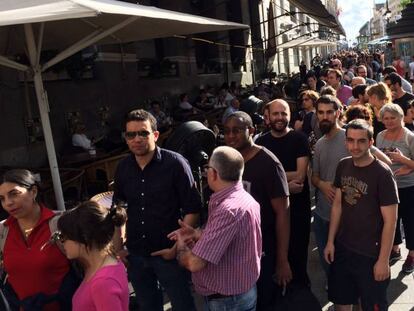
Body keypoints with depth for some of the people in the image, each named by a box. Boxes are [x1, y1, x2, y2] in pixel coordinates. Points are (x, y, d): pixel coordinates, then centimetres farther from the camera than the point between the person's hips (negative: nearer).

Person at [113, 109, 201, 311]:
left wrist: (177, 247, -14)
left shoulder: (175, 163, -14)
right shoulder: (123, 168, 1)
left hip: (167, 253, -4)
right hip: (135, 255, 5)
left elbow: (192, 209, -12)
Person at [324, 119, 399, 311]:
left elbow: (390, 220, -15)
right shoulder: (343, 166, 0)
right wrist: (330, 241, 5)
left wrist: (383, 260, -15)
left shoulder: (382, 173, -17)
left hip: (371, 254, -5)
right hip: (342, 248, 5)